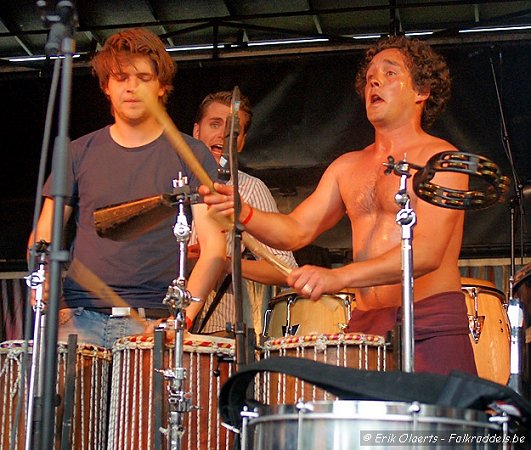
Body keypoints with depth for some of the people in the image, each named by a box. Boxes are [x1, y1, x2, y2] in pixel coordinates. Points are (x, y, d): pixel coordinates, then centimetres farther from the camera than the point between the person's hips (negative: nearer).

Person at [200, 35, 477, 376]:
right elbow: (295, 231, 12)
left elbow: (428, 252, -16)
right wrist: (244, 213, -10)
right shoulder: (347, 167, 18)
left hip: (432, 330, -5)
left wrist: (339, 277, -28)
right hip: (366, 327, 5)